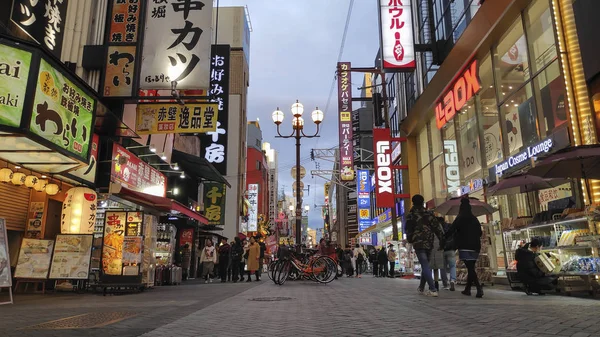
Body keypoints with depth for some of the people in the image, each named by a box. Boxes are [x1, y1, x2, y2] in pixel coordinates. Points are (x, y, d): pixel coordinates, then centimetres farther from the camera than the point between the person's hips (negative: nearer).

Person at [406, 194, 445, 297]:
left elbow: (408, 230, 1)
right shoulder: (429, 214, 4)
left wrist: (409, 240, 18)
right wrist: (442, 241, 4)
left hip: (418, 243, -4)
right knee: (425, 265, 17)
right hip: (429, 244, 4)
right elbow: (438, 228, 1)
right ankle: (421, 288, 25)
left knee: (425, 266, -7)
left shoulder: (411, 215, -2)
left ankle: (433, 290, -18)